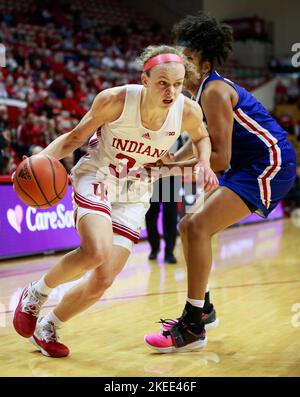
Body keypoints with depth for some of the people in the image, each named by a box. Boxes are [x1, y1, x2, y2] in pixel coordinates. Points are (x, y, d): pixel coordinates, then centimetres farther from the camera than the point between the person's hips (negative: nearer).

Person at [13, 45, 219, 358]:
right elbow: (75, 137, -8)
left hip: (134, 193, 4)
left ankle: (47, 328, 22)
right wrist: (41, 158, -26)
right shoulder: (115, 100, -21)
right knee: (96, 252, -32)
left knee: (103, 281, -4)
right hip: (96, 177, -3)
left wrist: (205, 165, -9)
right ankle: (35, 293, -2)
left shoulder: (188, 111, -14)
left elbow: (201, 138, 12)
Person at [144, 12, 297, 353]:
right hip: (247, 165, 10)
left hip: (270, 163, -10)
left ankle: (193, 328, -18)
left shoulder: (215, 91, -18)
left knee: (198, 226, -20)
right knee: (188, 226, 11)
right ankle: (201, 310, 22)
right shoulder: (199, 93, 11)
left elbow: (220, 159, -23)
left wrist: (170, 165, -20)